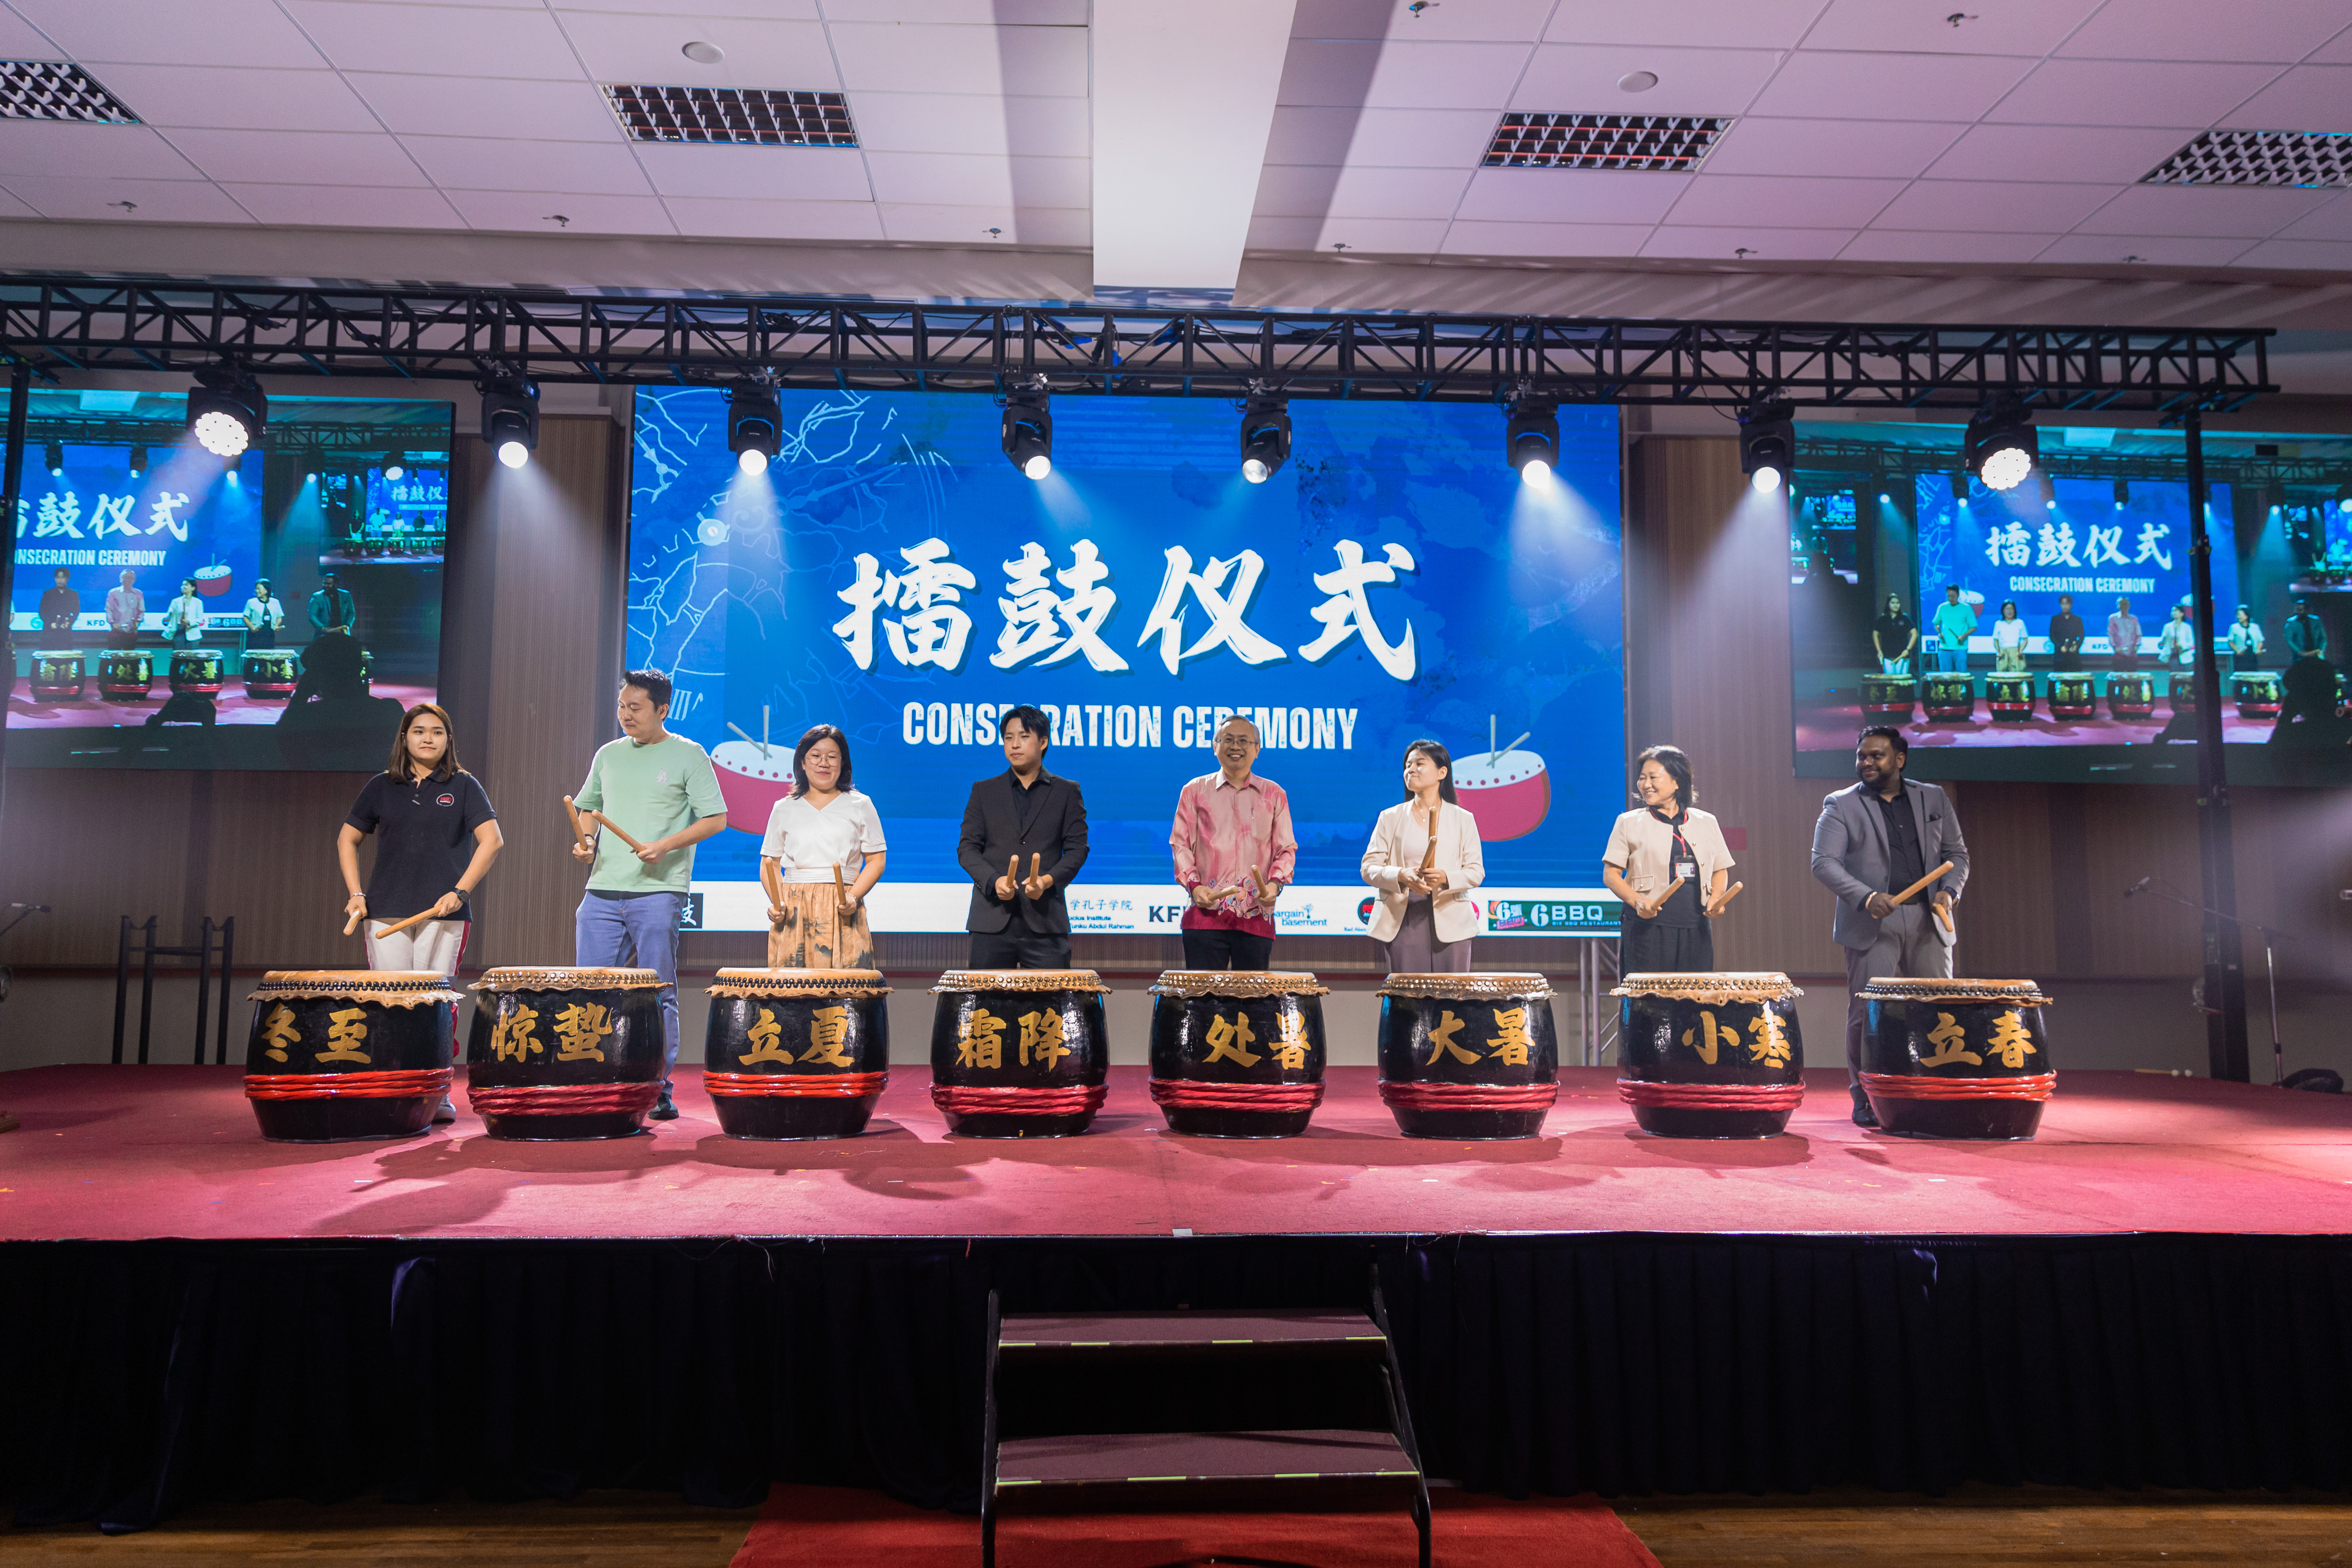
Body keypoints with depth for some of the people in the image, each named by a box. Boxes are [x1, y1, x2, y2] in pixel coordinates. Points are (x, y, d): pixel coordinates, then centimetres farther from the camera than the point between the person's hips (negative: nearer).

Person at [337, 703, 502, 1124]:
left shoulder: (463, 786, 5)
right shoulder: (382, 786, 12)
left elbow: (492, 840, -5)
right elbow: (347, 839, 18)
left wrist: (460, 891, -13)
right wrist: (355, 893, 6)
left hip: (445, 912, -2)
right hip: (386, 912, 2)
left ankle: (437, 1095, 5)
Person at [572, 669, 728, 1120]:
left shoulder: (689, 756, 0)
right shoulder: (608, 755, 15)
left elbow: (716, 819, -4)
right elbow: (588, 807, 27)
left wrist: (665, 845, -16)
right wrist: (585, 840, 6)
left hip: (659, 892, -5)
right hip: (602, 891, 5)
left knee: (659, 995, 0)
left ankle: (659, 1091, 8)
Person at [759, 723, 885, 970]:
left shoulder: (860, 806, 11)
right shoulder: (784, 809, 15)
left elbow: (876, 860, 7)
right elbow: (769, 864, 16)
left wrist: (854, 897, -9)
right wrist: (776, 902, -3)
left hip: (842, 911, -1)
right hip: (794, 912, 1)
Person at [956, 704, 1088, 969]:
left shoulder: (1067, 792, 12)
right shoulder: (984, 791, 14)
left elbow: (1077, 848, 6)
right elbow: (967, 847, 9)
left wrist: (1047, 880, -13)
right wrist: (993, 881, -10)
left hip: (1045, 920, -1)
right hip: (992, 919, 1)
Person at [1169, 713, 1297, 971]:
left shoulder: (1274, 795, 14)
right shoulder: (1194, 791, 12)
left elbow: (1287, 849, 13)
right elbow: (1180, 844, 9)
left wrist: (1276, 883, -6)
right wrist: (1193, 884, -7)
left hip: (1257, 916, 1)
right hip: (1206, 912, -1)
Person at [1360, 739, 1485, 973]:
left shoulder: (1463, 818, 10)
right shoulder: (1390, 818, 11)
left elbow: (1476, 871, 4)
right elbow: (1369, 868, 4)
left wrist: (1446, 878, -17)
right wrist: (1401, 876, -15)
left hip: (1450, 921, 0)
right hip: (1402, 921, 0)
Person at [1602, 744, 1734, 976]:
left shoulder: (1706, 823, 13)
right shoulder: (1629, 823, 5)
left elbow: (1720, 870, 19)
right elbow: (1610, 873, 2)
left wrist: (1715, 899, -1)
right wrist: (1636, 901, -15)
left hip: (1695, 931, 3)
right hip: (1647, 929, -2)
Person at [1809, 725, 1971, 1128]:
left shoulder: (1934, 799, 12)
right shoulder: (1840, 806, 1)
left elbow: (1956, 853, 15)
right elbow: (1823, 863, -9)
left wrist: (1949, 889, -5)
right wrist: (1867, 897, -22)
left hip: (1928, 921, 3)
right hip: (1872, 924, -3)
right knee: (1866, 1013, -2)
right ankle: (1865, 1100, 10)